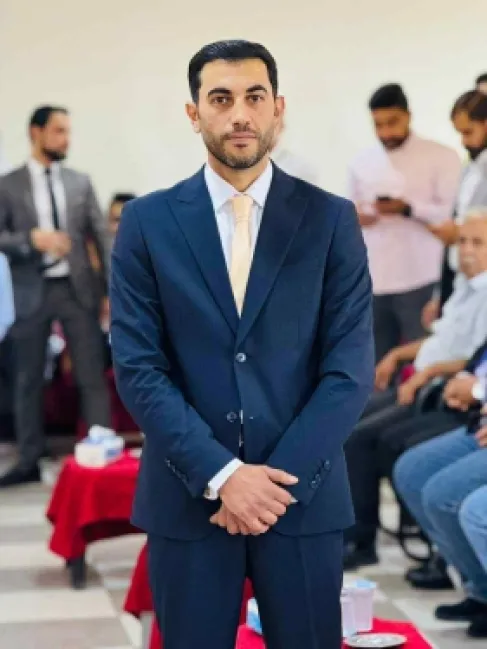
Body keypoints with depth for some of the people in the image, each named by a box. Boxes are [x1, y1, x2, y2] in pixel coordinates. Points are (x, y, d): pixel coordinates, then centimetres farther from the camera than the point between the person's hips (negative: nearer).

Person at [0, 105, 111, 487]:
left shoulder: (80, 182, 8)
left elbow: (101, 236, 6)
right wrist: (33, 238, -21)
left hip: (77, 288, 1)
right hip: (33, 291, -1)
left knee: (92, 376, -2)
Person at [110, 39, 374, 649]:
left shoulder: (331, 219, 0)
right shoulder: (147, 221, 1)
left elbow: (351, 365, -4)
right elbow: (136, 366, -4)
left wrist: (280, 479, -13)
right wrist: (221, 474, -14)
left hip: (304, 494, 0)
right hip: (187, 495, 0)